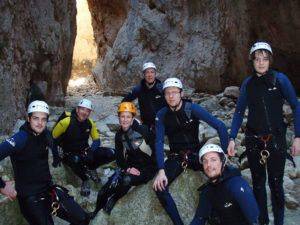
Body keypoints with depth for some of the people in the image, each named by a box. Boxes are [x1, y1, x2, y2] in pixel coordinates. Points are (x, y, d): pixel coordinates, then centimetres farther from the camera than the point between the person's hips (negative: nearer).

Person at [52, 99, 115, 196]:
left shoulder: (90, 123, -6)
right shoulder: (66, 122, -19)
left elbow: (97, 140, 0)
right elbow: (53, 138, -9)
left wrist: (90, 151, -21)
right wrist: (56, 157, -12)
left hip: (85, 151, 4)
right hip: (69, 154, -4)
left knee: (111, 153, -16)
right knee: (75, 160, -43)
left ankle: (91, 168, 9)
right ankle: (85, 180, -11)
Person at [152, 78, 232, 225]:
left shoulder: (192, 108, -15)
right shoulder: (162, 114, -9)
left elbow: (220, 126, -17)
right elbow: (159, 142, -15)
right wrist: (161, 170, -26)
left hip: (196, 154, -1)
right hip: (176, 157, 1)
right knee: (159, 187, -23)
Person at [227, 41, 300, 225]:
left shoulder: (280, 79, -6)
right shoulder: (248, 83, 3)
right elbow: (239, 112, 6)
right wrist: (232, 138, -2)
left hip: (276, 139, -3)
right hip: (253, 140, 3)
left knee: (276, 183, 0)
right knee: (258, 182, 12)